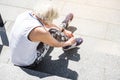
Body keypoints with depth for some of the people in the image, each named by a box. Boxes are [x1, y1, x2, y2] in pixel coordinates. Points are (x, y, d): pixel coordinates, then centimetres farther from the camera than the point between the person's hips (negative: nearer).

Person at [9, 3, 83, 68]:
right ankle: (69, 45, 23)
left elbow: (46, 23, 6)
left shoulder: (28, 13, -11)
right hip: (28, 63, -7)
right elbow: (56, 44, -12)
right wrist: (69, 42, 10)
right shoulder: (40, 32, -32)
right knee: (53, 32, -5)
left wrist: (64, 31, 19)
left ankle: (63, 25, 43)